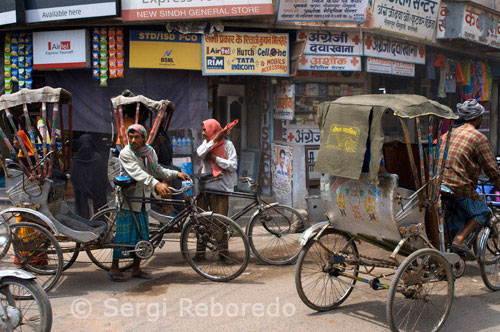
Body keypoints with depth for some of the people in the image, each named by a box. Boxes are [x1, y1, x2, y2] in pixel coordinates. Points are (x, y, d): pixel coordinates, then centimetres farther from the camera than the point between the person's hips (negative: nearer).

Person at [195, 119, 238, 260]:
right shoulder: (206, 143, 15)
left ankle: (223, 251, 8)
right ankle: (200, 251, 13)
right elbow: (200, 153, -8)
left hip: (220, 188, -5)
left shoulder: (227, 144, 0)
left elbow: (233, 165, -10)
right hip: (204, 186, 5)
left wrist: (214, 158, -10)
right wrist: (214, 140, -12)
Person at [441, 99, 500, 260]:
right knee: (481, 212, 14)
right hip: (461, 186, -7)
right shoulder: (479, 138, -4)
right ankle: (459, 240, -3)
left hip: (441, 184, 7)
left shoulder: (452, 133, 17)